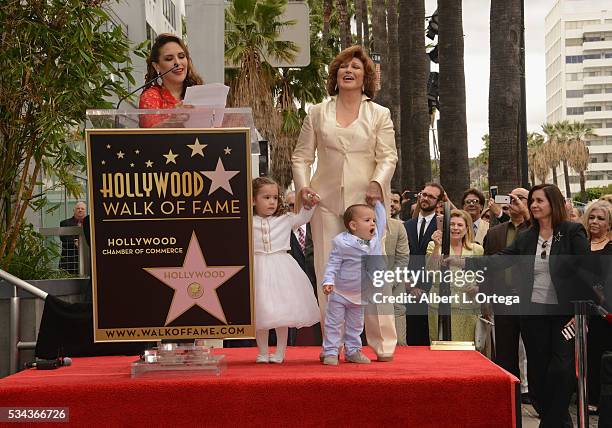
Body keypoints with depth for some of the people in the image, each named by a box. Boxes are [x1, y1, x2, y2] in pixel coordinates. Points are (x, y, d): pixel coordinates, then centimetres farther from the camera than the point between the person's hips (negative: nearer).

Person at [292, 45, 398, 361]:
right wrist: (302, 186, -4)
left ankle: (383, 344, 2)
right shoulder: (317, 113, 15)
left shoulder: (379, 115, 11)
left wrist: (377, 183, -17)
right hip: (326, 202, 2)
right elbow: (301, 155, 13)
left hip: (365, 201, -2)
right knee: (327, 273, 1)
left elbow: (388, 156, 2)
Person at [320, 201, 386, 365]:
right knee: (333, 324, 1)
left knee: (355, 326, 17)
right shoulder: (342, 243, -20)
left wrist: (377, 202, 5)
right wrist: (328, 281, -28)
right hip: (340, 292, -5)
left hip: (361, 295, 5)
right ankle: (330, 353, 8)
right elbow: (333, 264, -17)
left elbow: (381, 220, 10)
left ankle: (352, 351, 29)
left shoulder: (375, 238, -5)